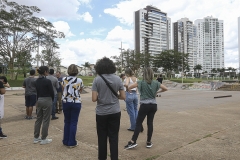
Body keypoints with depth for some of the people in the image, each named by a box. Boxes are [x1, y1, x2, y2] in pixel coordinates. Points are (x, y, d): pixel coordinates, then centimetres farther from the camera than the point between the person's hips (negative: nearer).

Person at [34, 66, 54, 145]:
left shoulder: (37, 81, 6)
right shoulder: (47, 81, -16)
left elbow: (37, 91, 10)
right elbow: (52, 92, -11)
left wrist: (38, 99, 15)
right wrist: (52, 100, 8)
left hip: (39, 100, 8)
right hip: (47, 101, -7)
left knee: (38, 119, 15)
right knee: (45, 120, 2)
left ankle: (36, 138, 25)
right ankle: (43, 139, 11)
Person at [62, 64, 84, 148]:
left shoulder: (64, 79, -2)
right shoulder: (79, 80, -7)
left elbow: (63, 89, 13)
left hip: (66, 102, 2)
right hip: (76, 102, -2)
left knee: (67, 121, 14)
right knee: (73, 122, 5)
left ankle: (66, 141, 22)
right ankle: (71, 142, 10)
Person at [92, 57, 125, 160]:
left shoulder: (97, 80, -8)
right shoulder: (117, 79, -2)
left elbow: (94, 99, -13)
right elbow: (123, 97, -1)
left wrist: (101, 97, 7)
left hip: (101, 113, -1)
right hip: (115, 112, 1)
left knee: (102, 137, 14)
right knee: (114, 138, 8)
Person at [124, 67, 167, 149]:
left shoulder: (141, 82, -8)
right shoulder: (155, 83, 3)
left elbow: (129, 87, -12)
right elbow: (165, 89, 12)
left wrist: (129, 90, 11)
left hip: (144, 105, -4)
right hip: (153, 105, 4)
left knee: (138, 123, 1)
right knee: (150, 123, 10)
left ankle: (133, 142, 1)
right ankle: (149, 142, 17)